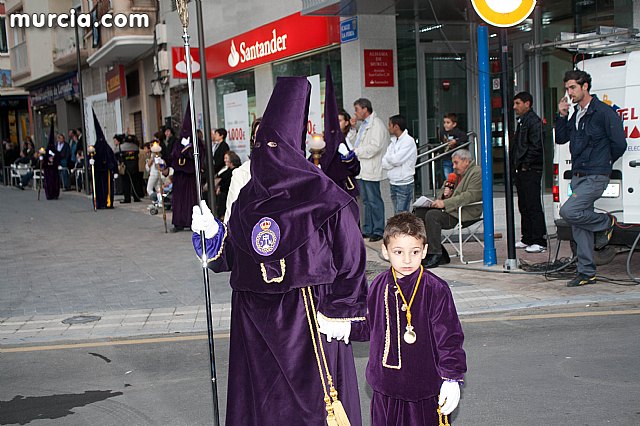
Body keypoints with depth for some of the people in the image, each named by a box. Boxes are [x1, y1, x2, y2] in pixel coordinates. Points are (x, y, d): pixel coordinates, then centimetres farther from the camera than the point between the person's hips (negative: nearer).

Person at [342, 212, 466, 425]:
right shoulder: (379, 286, 2)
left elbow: (449, 338, -8)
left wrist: (451, 379, -10)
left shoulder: (436, 290, -12)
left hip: (425, 391, -4)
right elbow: (368, 326, 14)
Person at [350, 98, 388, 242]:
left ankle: (378, 231, 2)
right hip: (362, 169, 10)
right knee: (366, 201, 14)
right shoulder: (363, 125, 20)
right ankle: (367, 230, 20)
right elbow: (356, 144, 24)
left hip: (371, 170, -10)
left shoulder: (376, 124, -11)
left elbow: (375, 146, -21)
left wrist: (356, 152, -16)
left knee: (374, 201, -4)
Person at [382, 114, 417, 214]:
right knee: (396, 214, 11)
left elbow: (396, 160, -19)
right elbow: (383, 163, 5)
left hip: (404, 184, -8)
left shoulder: (408, 141, -10)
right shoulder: (393, 141, 13)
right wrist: (393, 161, -12)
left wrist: (389, 158, 0)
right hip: (393, 183, 8)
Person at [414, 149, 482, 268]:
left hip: (465, 213, -10)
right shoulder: (457, 173, 22)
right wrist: (440, 198, 3)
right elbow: (443, 189, 30)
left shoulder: (477, 173, -7)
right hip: (451, 209, 10)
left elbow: (470, 196, -20)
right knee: (419, 212, -5)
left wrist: (445, 203, -24)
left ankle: (435, 255, -23)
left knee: (432, 215, -28)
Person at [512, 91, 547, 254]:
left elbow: (536, 146, -19)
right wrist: (516, 165, 12)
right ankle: (527, 239, 20)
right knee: (524, 207, 13)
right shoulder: (522, 121, 19)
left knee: (533, 207, -8)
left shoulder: (534, 121, -11)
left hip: (531, 171, -10)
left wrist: (525, 165, -17)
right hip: (521, 171, 10)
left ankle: (540, 242, -5)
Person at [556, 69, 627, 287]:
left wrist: (604, 162, 3)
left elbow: (619, 144, -11)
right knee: (579, 227, 7)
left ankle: (606, 222, 4)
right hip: (578, 176, 8)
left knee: (569, 212, -22)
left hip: (595, 177, -8)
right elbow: (561, 138, 17)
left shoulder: (604, 112, -11)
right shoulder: (576, 114, 13)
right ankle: (586, 273, 15)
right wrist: (562, 115, 4)